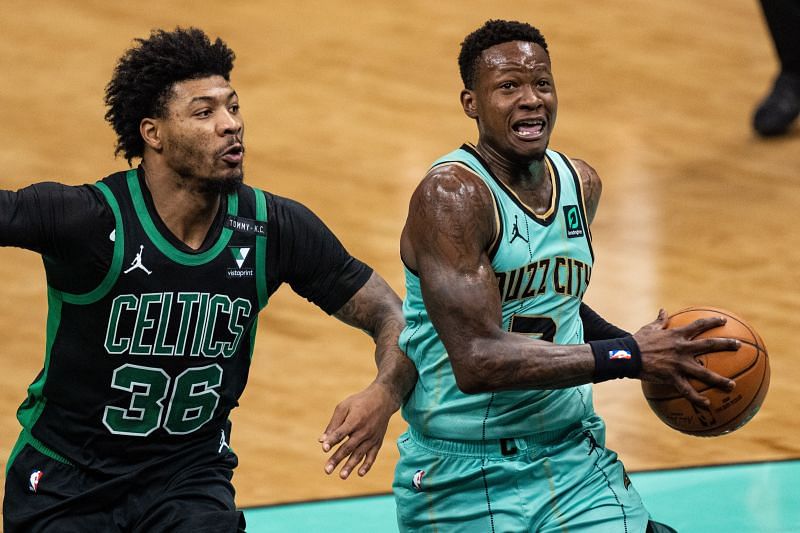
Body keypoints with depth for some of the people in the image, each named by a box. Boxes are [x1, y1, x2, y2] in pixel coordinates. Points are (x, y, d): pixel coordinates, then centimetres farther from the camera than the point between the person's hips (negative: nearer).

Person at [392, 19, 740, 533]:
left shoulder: (581, 183, 7)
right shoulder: (450, 196, -17)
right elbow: (477, 360, -26)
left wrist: (649, 349, 8)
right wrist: (629, 356, -25)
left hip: (573, 457, 6)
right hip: (462, 478, -6)